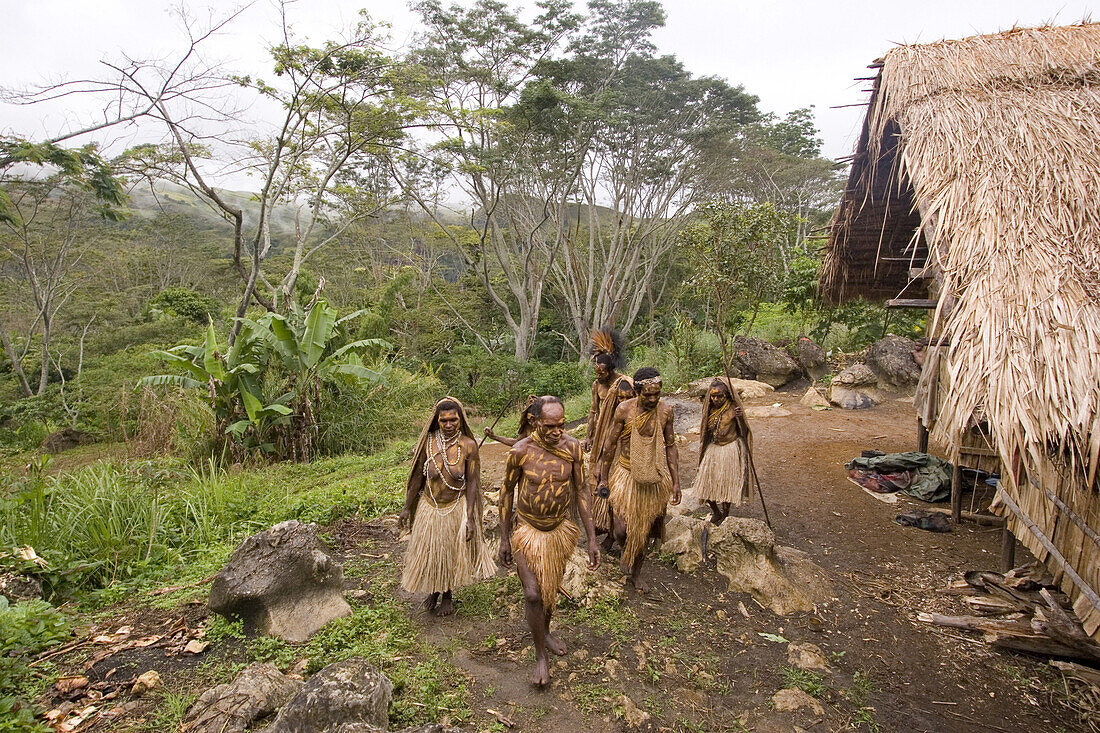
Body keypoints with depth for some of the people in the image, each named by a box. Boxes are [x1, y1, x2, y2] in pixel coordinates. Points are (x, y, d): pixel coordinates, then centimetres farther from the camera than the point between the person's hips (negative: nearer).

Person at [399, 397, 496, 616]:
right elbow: (418, 476, -1)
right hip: (429, 506, 2)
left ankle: (447, 596, 38)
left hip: (456, 507, -1)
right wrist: (407, 508, 4)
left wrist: (470, 517, -13)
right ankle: (433, 592, 42)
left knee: (451, 553, 15)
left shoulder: (468, 445, -15)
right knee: (428, 552, 14)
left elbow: (472, 483, -11)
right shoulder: (428, 443, -11)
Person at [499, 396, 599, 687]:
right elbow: (507, 493, -6)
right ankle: (541, 655, 15)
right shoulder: (521, 451, -19)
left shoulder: (572, 447, -12)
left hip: (561, 529, 3)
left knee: (551, 588, 19)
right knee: (533, 594, -6)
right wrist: (504, 538, -1)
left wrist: (592, 539, -3)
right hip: (528, 530, -3)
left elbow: (581, 491, -3)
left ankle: (545, 631, 47)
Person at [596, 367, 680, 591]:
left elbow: (671, 447, 6)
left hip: (655, 476, 2)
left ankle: (636, 572, 35)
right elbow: (610, 444, -3)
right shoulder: (624, 410, -13)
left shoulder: (665, 411, -5)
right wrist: (603, 478, 2)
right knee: (622, 530, -8)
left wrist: (676, 482, 5)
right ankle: (625, 554, 28)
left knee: (645, 529, 13)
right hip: (627, 474, -2)